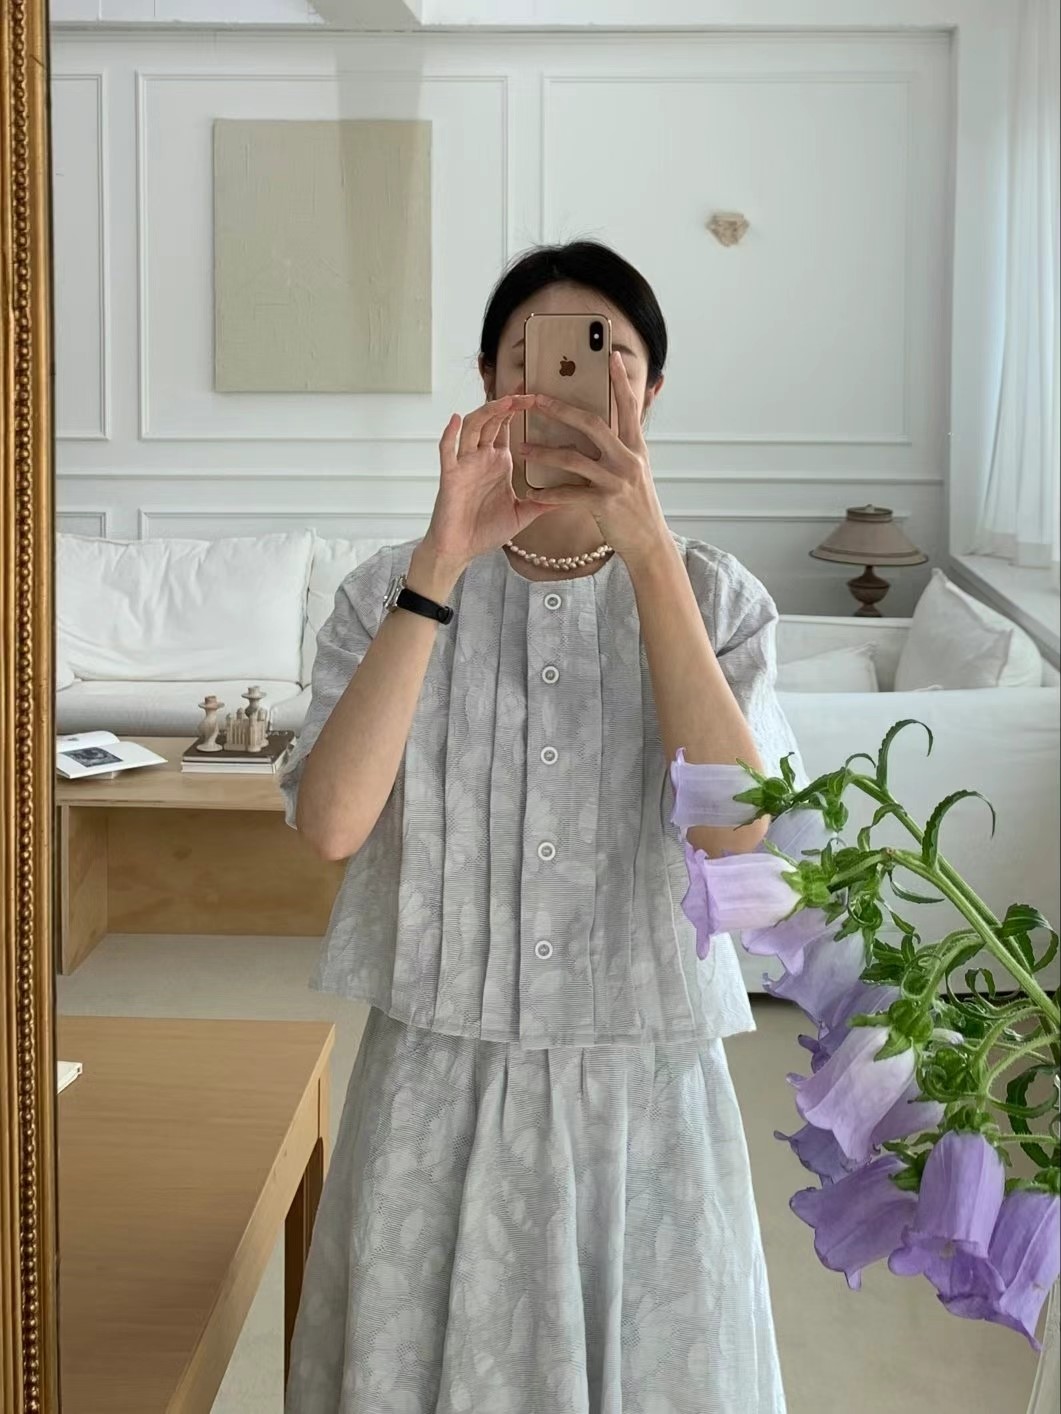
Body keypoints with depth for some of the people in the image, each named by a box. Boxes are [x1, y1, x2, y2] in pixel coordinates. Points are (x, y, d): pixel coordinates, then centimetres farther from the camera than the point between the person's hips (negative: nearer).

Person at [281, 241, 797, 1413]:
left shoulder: (715, 597, -3)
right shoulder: (392, 589, -4)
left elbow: (734, 828, -20)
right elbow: (330, 822, -20)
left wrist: (649, 552, -24)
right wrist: (443, 563, -24)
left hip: (646, 1086, 0)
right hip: (443, 1081, 0)